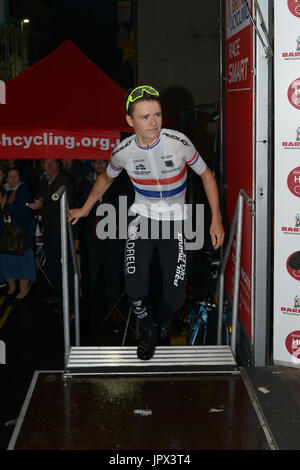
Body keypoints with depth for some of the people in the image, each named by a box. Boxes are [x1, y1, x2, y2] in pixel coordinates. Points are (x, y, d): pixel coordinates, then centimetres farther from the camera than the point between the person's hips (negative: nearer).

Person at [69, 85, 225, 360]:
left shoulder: (179, 143, -18)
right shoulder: (124, 152, -11)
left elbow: (206, 175, -4)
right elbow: (106, 178, 12)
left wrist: (216, 220, -7)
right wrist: (85, 209, 20)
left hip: (174, 220, -1)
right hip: (142, 215, 1)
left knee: (176, 296, -7)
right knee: (135, 288, -15)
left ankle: (166, 315, 32)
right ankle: (148, 330, 17)